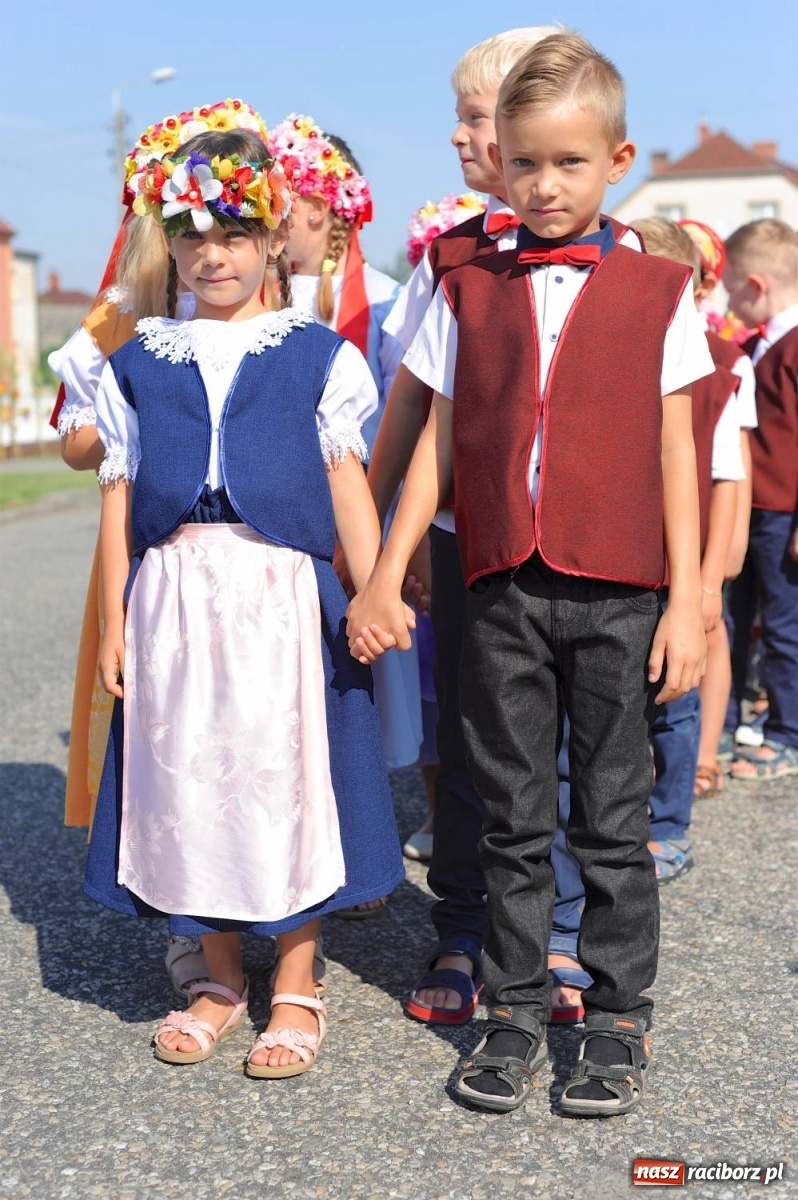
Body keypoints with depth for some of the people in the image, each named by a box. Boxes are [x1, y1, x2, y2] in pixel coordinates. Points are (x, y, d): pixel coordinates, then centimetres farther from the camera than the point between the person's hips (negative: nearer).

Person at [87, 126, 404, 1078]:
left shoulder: (316, 356, 4)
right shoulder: (139, 364, 10)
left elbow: (347, 483, 2)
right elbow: (119, 501, 9)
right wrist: (114, 622, 5)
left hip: (281, 595, -2)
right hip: (173, 597, 3)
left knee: (284, 779, 2)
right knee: (188, 782, 8)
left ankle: (295, 989, 18)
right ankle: (220, 979, 25)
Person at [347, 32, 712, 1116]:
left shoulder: (658, 293, 4)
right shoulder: (467, 294, 9)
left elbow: (674, 454, 3)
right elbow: (437, 444, 10)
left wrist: (686, 603, -2)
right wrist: (386, 577, 5)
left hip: (617, 595, -1)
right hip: (501, 591, 2)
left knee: (613, 819, 7)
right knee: (514, 815, 9)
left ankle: (618, 1017, 21)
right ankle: (516, 1011, 22)